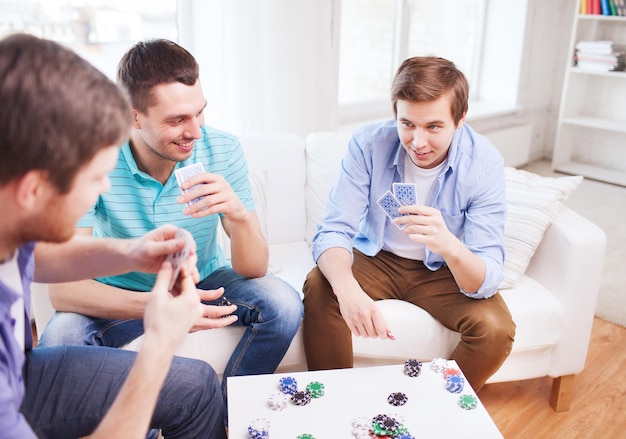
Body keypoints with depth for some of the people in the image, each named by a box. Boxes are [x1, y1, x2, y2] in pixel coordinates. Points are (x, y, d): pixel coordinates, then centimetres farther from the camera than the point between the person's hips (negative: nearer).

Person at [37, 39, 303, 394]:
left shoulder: (222, 150, -18)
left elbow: (253, 270, -16)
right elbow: (62, 288, -27)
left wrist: (239, 215, -39)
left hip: (205, 282, 2)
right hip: (123, 294, -1)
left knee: (283, 304, -22)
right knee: (61, 336, -29)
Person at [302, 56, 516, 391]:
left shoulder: (483, 163, -23)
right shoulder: (368, 143, -21)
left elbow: (487, 281, -27)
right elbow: (333, 231, -24)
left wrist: (449, 245, -51)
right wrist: (347, 287, -47)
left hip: (443, 270, 0)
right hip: (376, 258, 0)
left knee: (496, 328, -24)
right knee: (319, 287, -28)